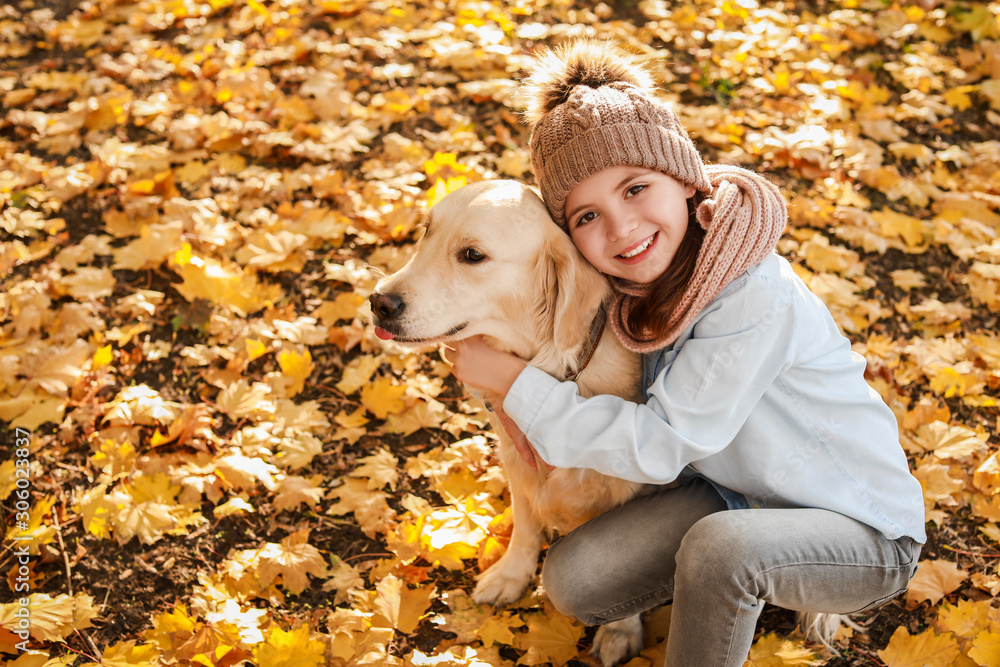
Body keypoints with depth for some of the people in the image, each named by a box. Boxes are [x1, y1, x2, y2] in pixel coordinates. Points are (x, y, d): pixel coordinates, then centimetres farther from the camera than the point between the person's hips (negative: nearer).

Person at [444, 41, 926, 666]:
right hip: (733, 496, 7)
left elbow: (659, 446, -27)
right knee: (573, 579, -7)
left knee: (721, 546, -37)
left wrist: (514, 380, -21)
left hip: (866, 533, -7)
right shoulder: (635, 282, -7)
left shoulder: (756, 294, -31)